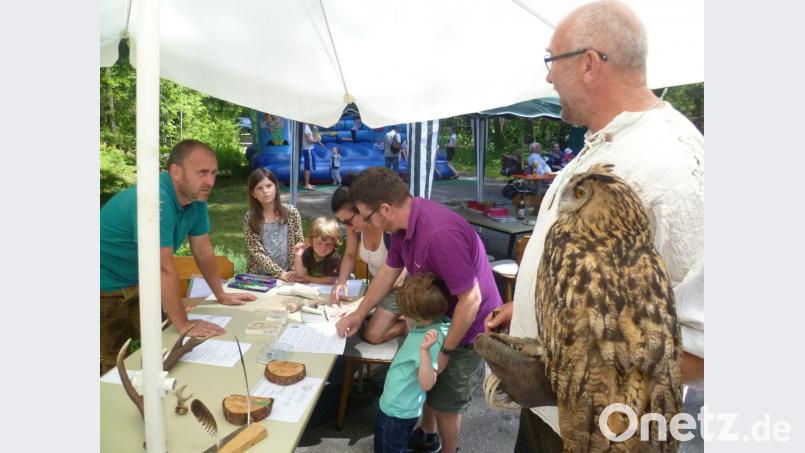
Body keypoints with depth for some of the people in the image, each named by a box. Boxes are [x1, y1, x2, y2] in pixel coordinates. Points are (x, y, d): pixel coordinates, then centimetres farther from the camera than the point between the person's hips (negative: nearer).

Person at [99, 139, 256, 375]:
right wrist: (184, 325, -26)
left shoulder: (196, 197, -8)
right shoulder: (155, 200, -34)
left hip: (137, 283, 7)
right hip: (106, 288, -7)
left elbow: (203, 250, 2)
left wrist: (221, 295, 7)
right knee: (112, 365, 1)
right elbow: (163, 269, -32)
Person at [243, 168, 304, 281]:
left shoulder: (291, 212, -2)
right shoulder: (250, 218, -4)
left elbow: (299, 244, 0)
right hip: (260, 276, 0)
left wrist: (294, 271, -10)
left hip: (288, 274, 1)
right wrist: (280, 273, -15)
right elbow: (256, 252, -8)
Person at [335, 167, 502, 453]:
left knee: (445, 400, 11)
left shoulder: (440, 234, -37)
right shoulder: (404, 222, -8)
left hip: (468, 327, -8)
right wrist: (359, 315, 15)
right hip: (440, 317, 8)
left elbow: (471, 299, -31)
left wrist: (445, 351, -19)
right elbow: (389, 271, 8)